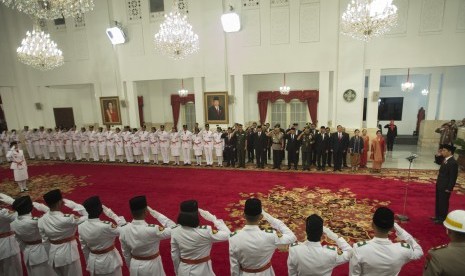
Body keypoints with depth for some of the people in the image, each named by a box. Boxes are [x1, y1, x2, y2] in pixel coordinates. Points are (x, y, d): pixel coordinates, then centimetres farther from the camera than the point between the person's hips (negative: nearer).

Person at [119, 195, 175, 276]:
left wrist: (131, 267, 18)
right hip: (152, 266, -4)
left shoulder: (124, 230, -14)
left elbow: (126, 253, 0)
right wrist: (154, 212, -18)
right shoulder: (153, 230, -31)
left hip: (135, 266, 4)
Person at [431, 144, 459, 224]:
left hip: (445, 187, -9)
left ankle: (442, 219, 20)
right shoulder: (445, 160, 5)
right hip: (439, 185, 9)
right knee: (438, 201, 19)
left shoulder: (453, 163, -22)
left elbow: (453, 177, -20)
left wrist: (449, 188, -18)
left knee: (443, 202, 6)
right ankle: (438, 216, 33)